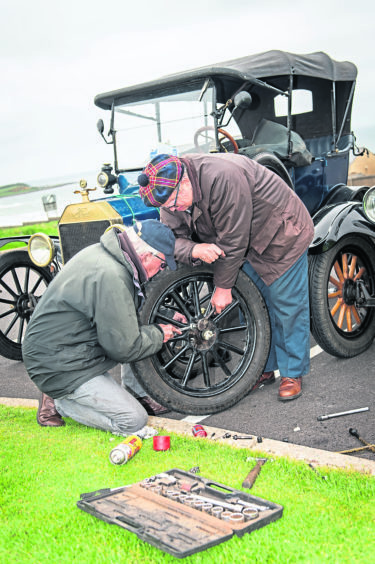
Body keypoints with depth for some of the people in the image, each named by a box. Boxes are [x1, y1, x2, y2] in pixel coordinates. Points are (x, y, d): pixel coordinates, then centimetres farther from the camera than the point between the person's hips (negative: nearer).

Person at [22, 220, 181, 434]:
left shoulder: (103, 252, 2)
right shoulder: (110, 276, -29)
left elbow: (120, 315, 20)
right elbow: (124, 348, -23)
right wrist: (159, 334, -6)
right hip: (60, 368, -10)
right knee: (134, 420, -9)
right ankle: (57, 401, 1)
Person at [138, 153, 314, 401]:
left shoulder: (223, 178, -38)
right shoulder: (171, 192, -13)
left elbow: (232, 241, -33)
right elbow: (173, 237, -13)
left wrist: (223, 287, -23)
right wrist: (194, 250, -37)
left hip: (282, 236, -7)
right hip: (248, 247, 7)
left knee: (288, 306, -1)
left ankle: (293, 373, 14)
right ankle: (264, 368, 24)